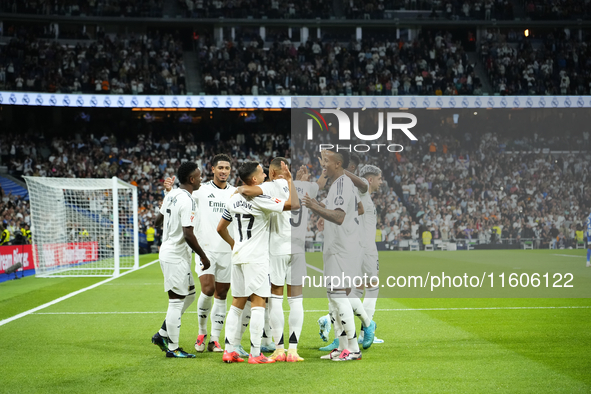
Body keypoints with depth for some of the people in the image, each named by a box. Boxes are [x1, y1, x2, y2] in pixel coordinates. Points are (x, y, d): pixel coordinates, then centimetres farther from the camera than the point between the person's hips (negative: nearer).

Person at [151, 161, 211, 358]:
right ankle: (173, 348, 6)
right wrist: (203, 256, -15)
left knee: (190, 293, 19)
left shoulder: (171, 194, 8)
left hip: (168, 252, 10)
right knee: (177, 301, -2)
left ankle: (162, 334, 21)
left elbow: (158, 220, 20)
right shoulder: (187, 201, -20)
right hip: (176, 257, -10)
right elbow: (188, 235, -24)